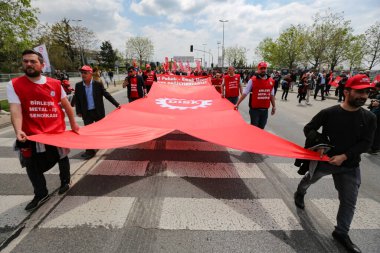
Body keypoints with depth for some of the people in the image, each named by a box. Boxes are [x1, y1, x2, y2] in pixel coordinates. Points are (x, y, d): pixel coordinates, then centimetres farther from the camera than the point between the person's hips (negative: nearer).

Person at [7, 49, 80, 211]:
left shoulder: (55, 84, -1)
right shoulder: (14, 85, -6)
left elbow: (66, 106, 8)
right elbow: (15, 110, -17)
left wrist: (73, 124, 12)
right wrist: (18, 131, -31)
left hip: (58, 132, 1)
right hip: (32, 135, -1)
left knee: (62, 158, 18)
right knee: (33, 167, 9)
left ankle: (65, 181, 45)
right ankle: (41, 195, 31)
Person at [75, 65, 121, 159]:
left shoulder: (98, 84, -7)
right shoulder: (78, 86, -1)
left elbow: (107, 95, -5)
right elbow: (77, 100, 6)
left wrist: (116, 104, -9)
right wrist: (78, 111, 2)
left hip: (98, 111, -1)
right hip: (86, 113, 1)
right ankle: (90, 150, 7)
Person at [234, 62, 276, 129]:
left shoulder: (271, 81, 6)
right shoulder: (253, 80, -8)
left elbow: (272, 95, 14)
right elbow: (245, 93, -8)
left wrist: (274, 106, 15)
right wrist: (237, 104, -11)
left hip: (265, 110, 4)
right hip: (255, 109, -4)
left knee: (261, 128, 17)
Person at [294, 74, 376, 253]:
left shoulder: (369, 118, -7)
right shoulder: (329, 113, -16)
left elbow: (366, 143, -9)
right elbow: (308, 129, -9)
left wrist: (344, 156, -20)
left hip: (350, 166, 3)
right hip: (324, 159, -2)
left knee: (349, 202, 8)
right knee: (310, 179, 23)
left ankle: (341, 233, 29)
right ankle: (300, 194, 57)